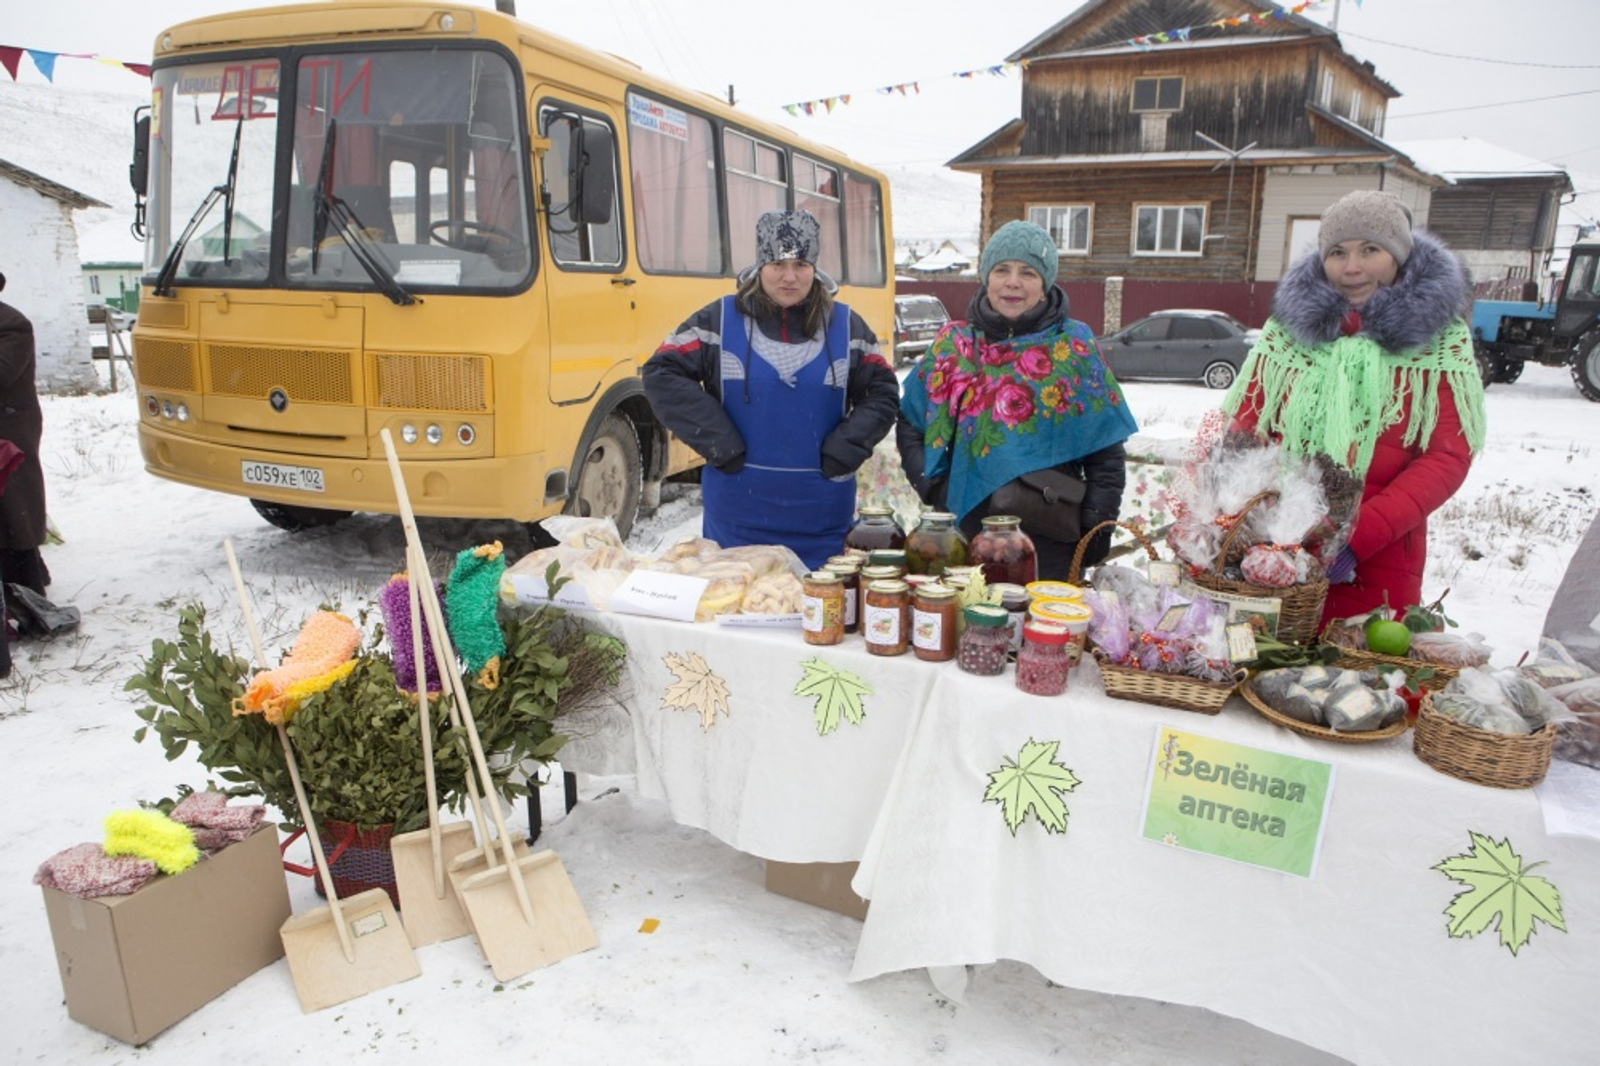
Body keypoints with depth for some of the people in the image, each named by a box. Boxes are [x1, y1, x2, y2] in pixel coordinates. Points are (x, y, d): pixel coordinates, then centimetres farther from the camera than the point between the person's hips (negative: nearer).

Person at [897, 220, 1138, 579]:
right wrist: (934, 485, -1)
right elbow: (910, 424, 11)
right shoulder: (954, 343, 5)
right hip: (967, 527, 2)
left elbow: (1105, 451, 2)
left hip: (1050, 538, -1)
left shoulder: (1074, 345, 0)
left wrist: (1098, 524, -3)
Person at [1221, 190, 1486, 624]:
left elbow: (1449, 455, -6)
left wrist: (1360, 536, -20)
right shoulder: (1292, 320, 6)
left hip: (1378, 567, -2)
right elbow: (1242, 429, 5)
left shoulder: (1439, 336, 1)